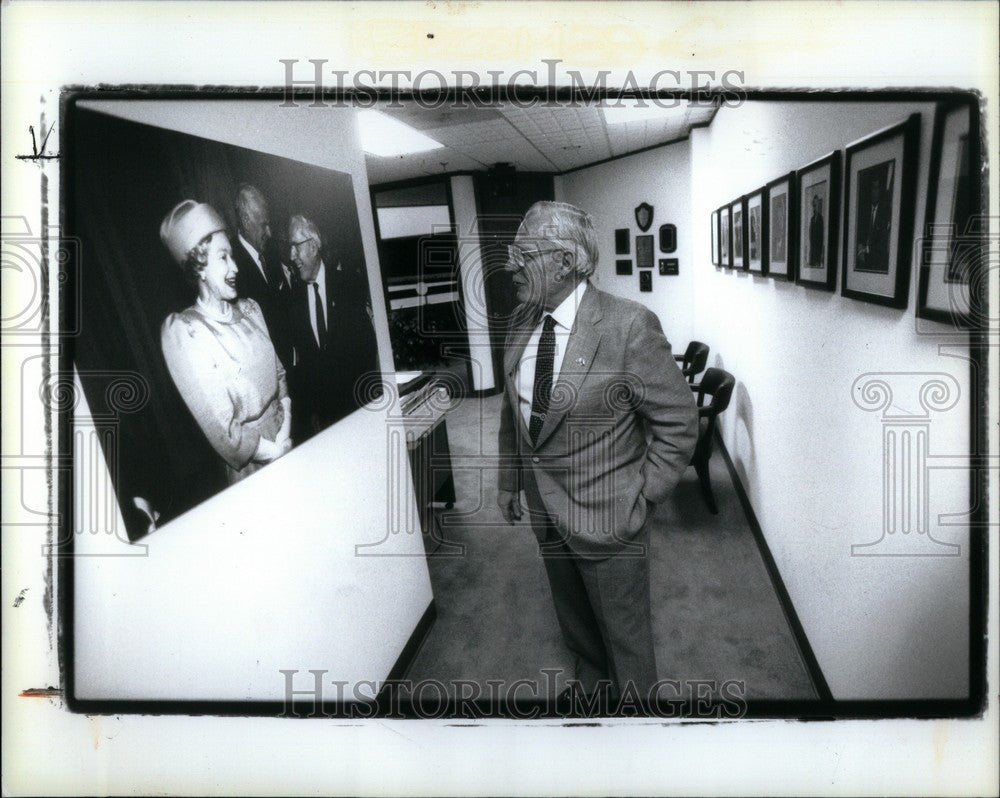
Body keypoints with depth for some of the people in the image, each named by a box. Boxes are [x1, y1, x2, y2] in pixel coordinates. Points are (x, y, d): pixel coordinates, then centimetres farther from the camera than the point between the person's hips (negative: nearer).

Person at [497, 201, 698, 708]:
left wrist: (642, 498, -15)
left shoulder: (628, 325, -22)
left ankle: (634, 701, 43)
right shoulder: (521, 320, -2)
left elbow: (679, 422, -15)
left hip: (605, 515, -6)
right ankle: (590, 681, 54)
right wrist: (509, 479, 12)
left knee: (624, 628, 16)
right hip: (544, 509, 6)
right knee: (573, 618, 27)